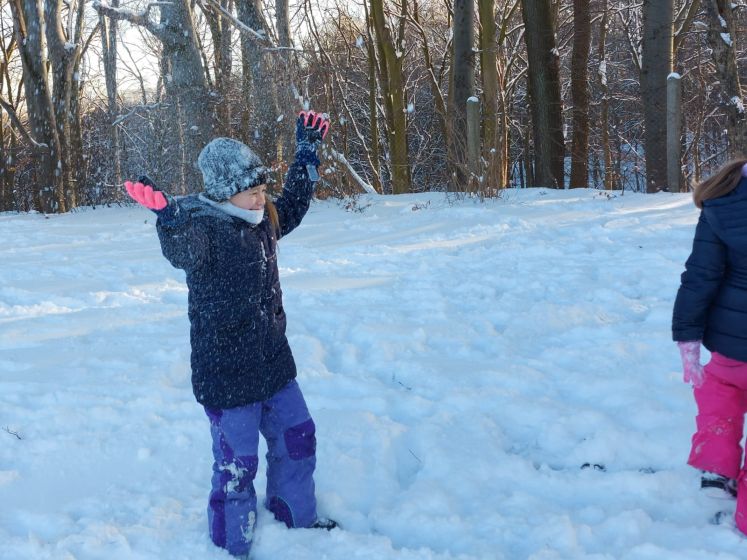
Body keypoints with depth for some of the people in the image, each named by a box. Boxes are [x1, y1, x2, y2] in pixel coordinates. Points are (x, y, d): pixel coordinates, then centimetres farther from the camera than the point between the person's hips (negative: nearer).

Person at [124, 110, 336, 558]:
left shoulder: (262, 219, 6)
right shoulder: (203, 224, -19)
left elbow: (292, 207, 26)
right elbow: (185, 251, -41)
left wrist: (308, 154, 25)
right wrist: (170, 218, -62)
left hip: (273, 360, 8)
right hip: (227, 371, -8)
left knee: (297, 437, 20)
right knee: (237, 462, 0)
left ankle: (297, 517, 41)